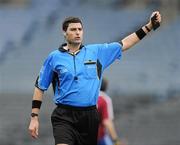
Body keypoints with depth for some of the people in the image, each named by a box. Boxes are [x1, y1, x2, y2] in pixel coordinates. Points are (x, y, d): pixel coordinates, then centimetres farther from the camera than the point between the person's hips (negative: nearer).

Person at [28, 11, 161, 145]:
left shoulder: (96, 52, 8)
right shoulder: (54, 57, 3)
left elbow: (125, 43, 11)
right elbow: (40, 87, 8)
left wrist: (149, 26, 5)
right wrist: (34, 117, 3)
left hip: (90, 116, 3)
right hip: (64, 116, -3)